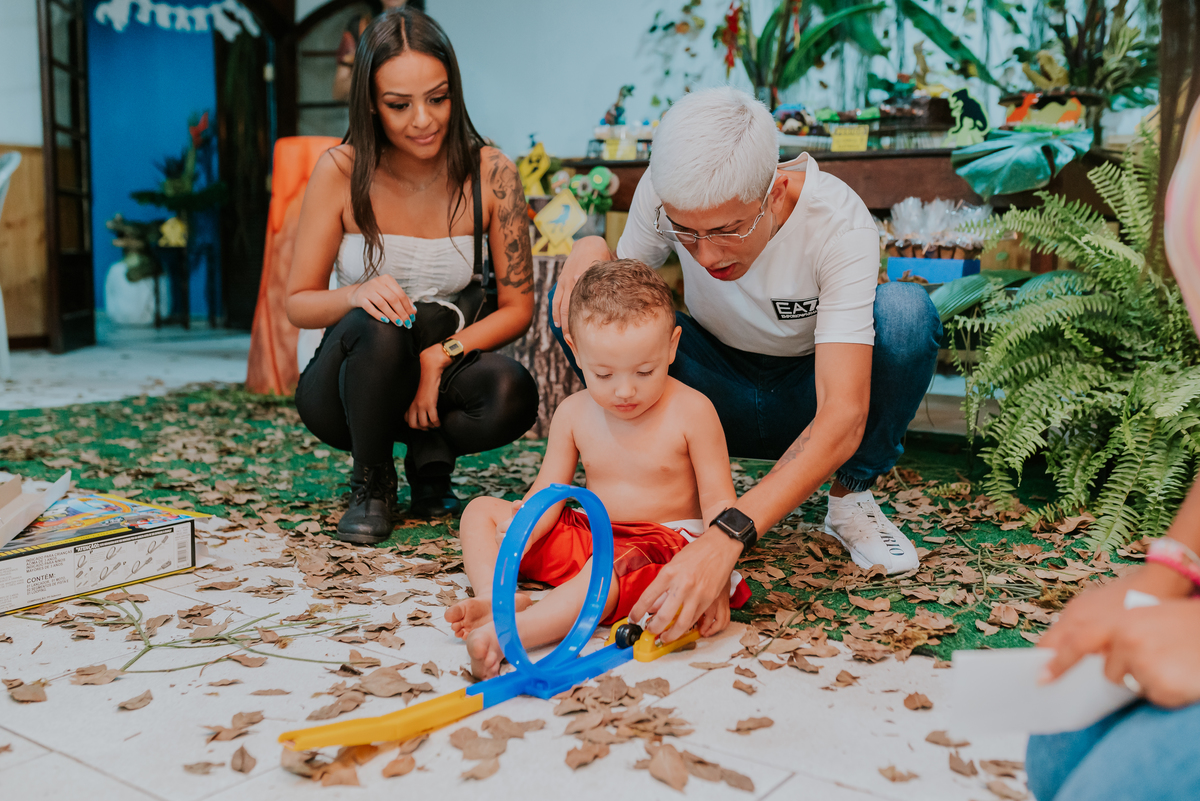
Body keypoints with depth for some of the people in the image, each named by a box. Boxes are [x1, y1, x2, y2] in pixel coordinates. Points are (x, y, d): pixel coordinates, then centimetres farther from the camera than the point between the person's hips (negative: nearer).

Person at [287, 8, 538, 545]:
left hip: (440, 373, 1)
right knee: (378, 327, -35)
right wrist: (357, 294, -29)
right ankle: (371, 480, -8)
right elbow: (297, 304, -6)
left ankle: (429, 453, 2)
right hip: (345, 386, 0)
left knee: (512, 395, -32)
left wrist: (440, 357, -23)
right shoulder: (341, 173, -12)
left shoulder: (490, 174, -10)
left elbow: (517, 308, -6)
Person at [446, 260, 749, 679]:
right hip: (586, 536, 6)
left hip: (662, 542, -6)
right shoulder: (573, 413, -1)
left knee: (612, 565, -41)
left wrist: (716, 581, -22)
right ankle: (498, 599, -28)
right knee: (481, 511, -1)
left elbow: (718, 503, -11)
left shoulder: (692, 412, -12)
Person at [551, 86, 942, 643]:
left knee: (905, 311, -33)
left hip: (809, 404, -2)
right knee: (580, 301, -22)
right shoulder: (664, 192, -22)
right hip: (720, 400, 2)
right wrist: (592, 250, -29)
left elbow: (842, 419, -40)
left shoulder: (839, 224, -31)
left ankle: (850, 498, -8)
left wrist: (728, 536, -52)